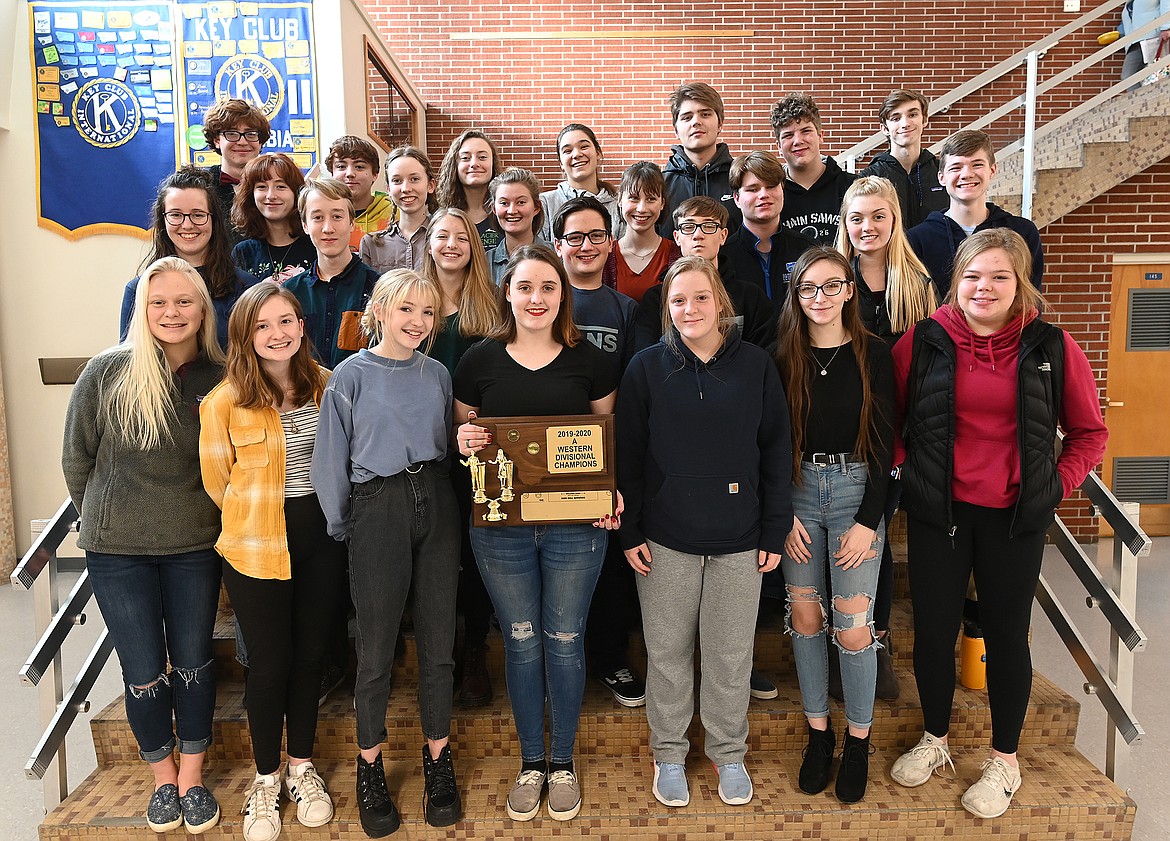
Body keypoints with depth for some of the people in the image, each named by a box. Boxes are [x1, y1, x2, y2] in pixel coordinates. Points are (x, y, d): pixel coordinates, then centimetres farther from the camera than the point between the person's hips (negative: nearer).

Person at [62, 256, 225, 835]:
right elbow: (76, 458, 2)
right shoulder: (107, 371, -9)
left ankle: (192, 777, 31)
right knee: (144, 673, 8)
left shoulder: (220, 379, -5)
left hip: (195, 548, 1)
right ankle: (162, 776, 32)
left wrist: (205, 517, 7)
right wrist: (104, 520, 9)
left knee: (193, 665, 11)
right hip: (118, 549, -1)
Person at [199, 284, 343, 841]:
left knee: (310, 653, 14)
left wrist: (325, 513, 11)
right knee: (269, 662, 6)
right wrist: (256, 518, 9)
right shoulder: (225, 402, -11)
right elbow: (217, 482, 1)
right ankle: (266, 779, 28)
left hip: (321, 541, 3)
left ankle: (301, 766, 33)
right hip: (257, 548, -3)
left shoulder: (326, 386, 0)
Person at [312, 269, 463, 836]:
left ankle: (438, 759, 26)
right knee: (376, 647, 5)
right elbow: (332, 459, -2)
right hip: (378, 511, -3)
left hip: (435, 506, 4)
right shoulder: (352, 375, -3)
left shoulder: (437, 374, 8)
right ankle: (370, 767, 24)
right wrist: (338, 526, -3)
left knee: (439, 641, 9)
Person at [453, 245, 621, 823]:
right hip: (500, 526, 0)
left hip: (574, 525, 0)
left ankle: (563, 763, 30)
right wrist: (464, 442, -14)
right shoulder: (479, 361, 0)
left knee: (565, 642, 10)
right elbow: (462, 435, 10)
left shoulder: (589, 361, 0)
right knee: (521, 644, 11)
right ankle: (530, 763, 31)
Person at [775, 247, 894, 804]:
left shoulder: (873, 355, -3)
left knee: (851, 628, -2)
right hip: (797, 492, 2)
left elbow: (883, 442, -4)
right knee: (805, 617, 7)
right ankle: (818, 732, 25)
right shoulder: (784, 358, 3)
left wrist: (869, 521, -9)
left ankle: (858, 742, 18)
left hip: (856, 491, -2)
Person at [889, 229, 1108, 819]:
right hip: (937, 512, 1)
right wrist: (902, 463, -4)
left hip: (1014, 519, 0)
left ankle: (1004, 760, 31)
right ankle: (935, 739, 35)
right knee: (933, 630, 11)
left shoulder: (1051, 346, -3)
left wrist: (1058, 484, -4)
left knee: (1006, 634, 11)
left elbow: (1089, 431, 6)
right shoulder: (923, 341, -3)